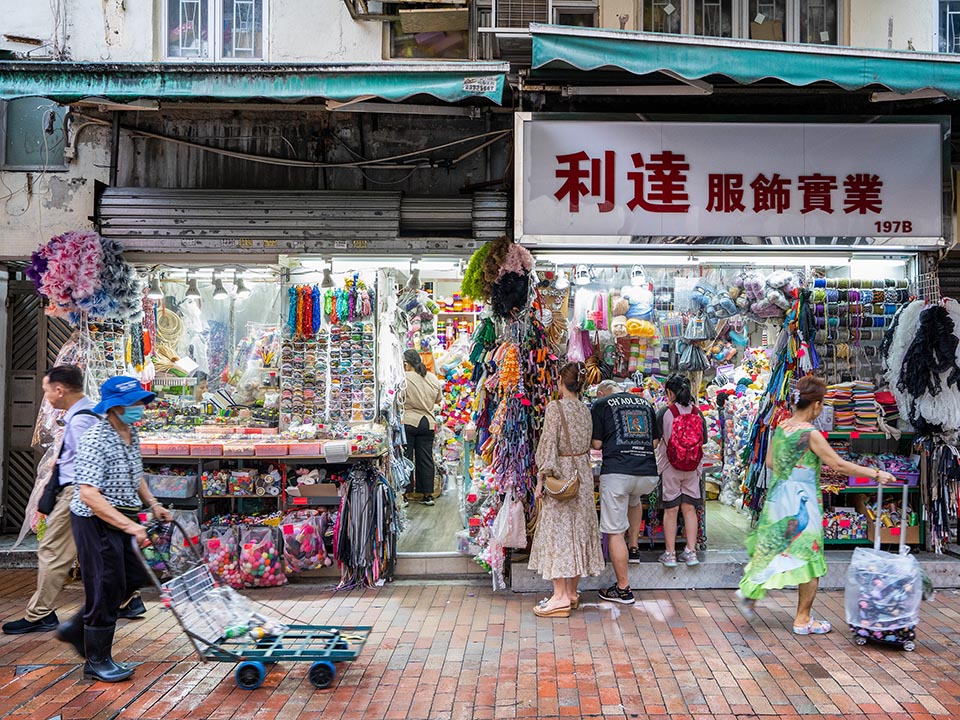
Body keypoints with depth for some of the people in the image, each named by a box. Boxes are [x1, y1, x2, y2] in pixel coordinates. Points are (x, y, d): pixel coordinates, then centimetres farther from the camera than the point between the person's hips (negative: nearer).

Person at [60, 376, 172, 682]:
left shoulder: (131, 435, 6)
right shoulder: (95, 441, -23)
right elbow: (88, 494, -30)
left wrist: (153, 504, 12)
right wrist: (129, 526, -34)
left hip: (123, 518, 9)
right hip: (97, 521, -9)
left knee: (132, 578, 16)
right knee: (106, 587, -1)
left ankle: (76, 629, 33)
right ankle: (97, 661, 17)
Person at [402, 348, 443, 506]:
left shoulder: (404, 378, -11)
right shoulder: (433, 379, 5)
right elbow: (438, 400, 15)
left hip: (407, 422, -4)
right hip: (427, 422, 4)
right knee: (426, 459, 9)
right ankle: (428, 495, 13)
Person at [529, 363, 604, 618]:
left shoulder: (555, 408, -13)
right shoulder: (585, 410, 6)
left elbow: (548, 444, -16)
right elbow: (587, 446, 12)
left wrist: (541, 478, -13)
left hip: (560, 474, -7)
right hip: (582, 474, 7)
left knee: (557, 531, -2)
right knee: (578, 530, 11)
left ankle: (560, 596, -2)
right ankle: (572, 592, 19)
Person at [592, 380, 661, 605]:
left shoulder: (601, 404, 8)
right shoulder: (645, 403, 21)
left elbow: (596, 444, 3)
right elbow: (655, 441, 21)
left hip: (617, 471, -5)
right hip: (648, 472, 5)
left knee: (615, 532, 4)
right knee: (634, 500, 39)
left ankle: (623, 589, 7)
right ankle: (633, 548, 36)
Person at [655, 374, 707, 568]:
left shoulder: (664, 412, -12)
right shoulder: (697, 412, -2)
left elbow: (654, 441, -7)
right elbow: (704, 440, 7)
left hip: (669, 467, -3)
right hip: (693, 468, 3)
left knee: (670, 510, 5)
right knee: (689, 508, 10)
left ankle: (670, 553, 10)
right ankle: (691, 552, 11)